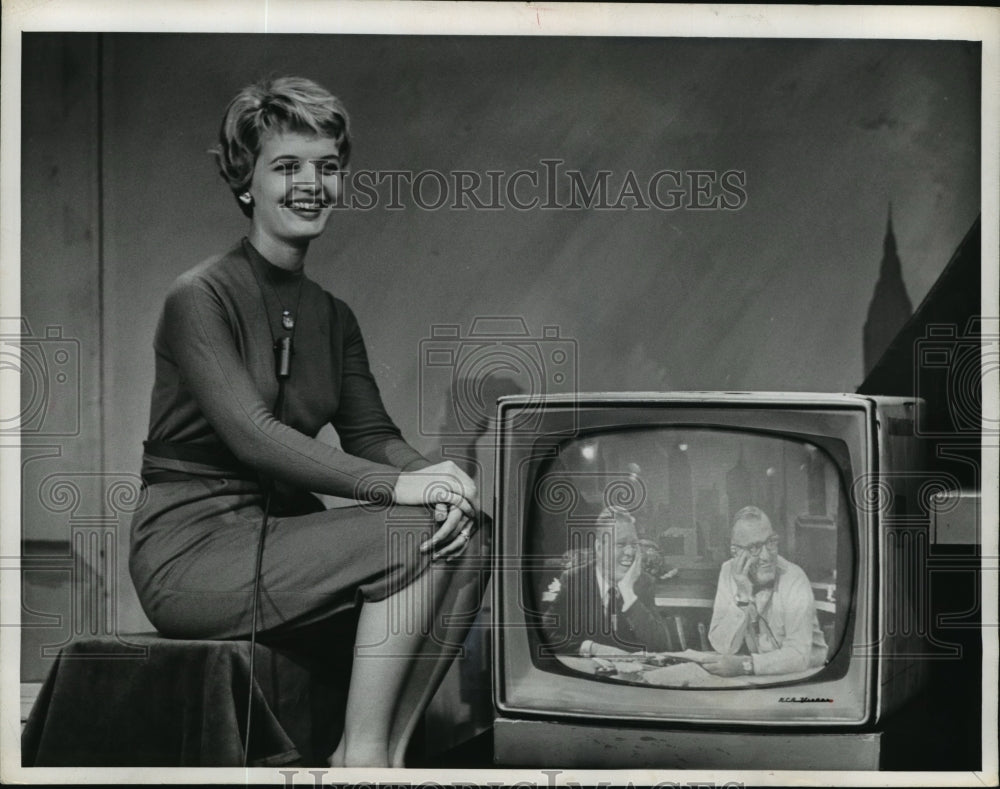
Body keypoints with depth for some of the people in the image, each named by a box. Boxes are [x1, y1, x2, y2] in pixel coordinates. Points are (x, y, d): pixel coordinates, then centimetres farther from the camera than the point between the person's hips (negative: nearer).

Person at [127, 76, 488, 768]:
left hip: (282, 534, 7)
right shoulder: (201, 296, -10)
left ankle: (387, 750, -7)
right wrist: (394, 485, -29)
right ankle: (360, 755, -12)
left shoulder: (333, 316, 13)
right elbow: (250, 433, -22)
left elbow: (372, 435, 5)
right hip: (192, 549, -7)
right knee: (416, 535, -23)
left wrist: (436, 477, -18)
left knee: (468, 536, -12)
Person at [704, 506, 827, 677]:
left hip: (802, 676, -3)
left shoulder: (794, 578, -15)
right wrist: (743, 597, -19)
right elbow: (723, 647, -9)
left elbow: (799, 655, -24)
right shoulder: (729, 572, -3)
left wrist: (744, 665, -31)